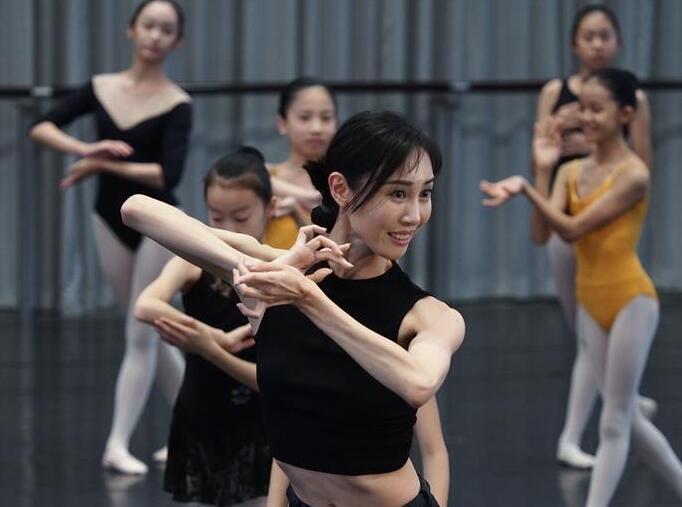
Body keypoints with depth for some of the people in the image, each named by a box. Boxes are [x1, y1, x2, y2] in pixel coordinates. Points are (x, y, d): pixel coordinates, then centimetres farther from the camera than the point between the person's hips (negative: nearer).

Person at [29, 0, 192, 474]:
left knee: (141, 333, -4)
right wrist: (86, 148, -23)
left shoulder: (177, 104, -12)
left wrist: (103, 165, -21)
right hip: (111, 222, 5)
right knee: (152, 332, 13)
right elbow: (41, 127, -7)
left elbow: (168, 175, -23)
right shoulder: (99, 88, 0)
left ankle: (119, 444, -3)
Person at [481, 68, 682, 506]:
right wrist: (543, 171, -14)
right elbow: (542, 234, -8)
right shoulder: (572, 172, 4)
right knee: (628, 419, 13)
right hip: (591, 302, 7)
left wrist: (526, 188, -29)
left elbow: (572, 229, -20)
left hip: (631, 300, -7)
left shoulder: (633, 174, -15)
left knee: (614, 423, -3)